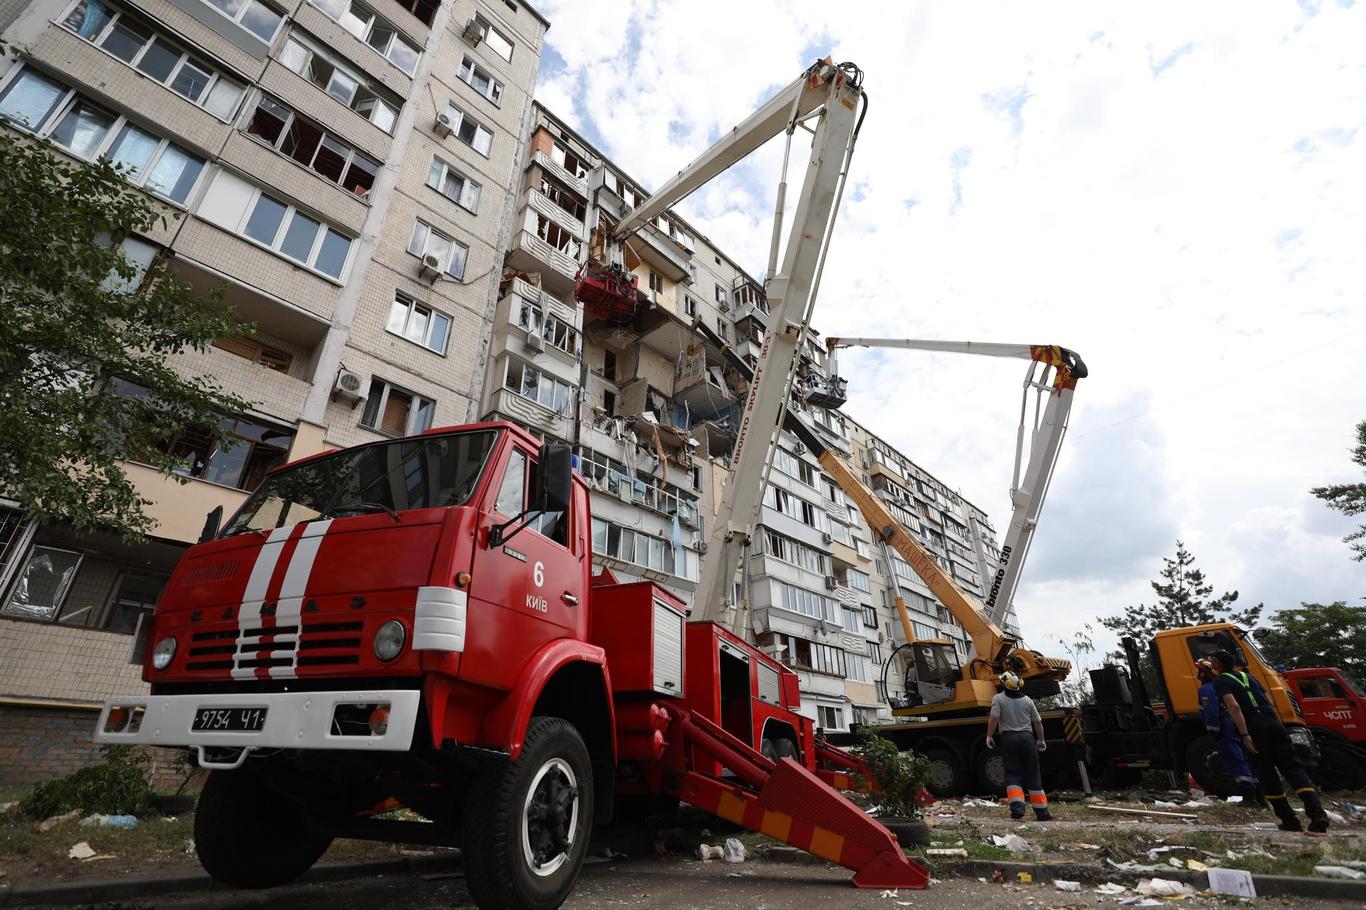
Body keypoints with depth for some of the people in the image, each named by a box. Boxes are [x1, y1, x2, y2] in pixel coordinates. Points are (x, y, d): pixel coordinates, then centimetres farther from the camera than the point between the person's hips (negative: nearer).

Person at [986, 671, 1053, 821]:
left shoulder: (999, 699, -3)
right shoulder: (1027, 700, 8)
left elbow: (993, 719, -15)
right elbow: (1037, 722, 11)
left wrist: (989, 736, -4)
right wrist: (1041, 740, 26)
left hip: (1009, 738, -3)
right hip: (1027, 738, 3)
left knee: (1013, 774, 2)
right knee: (1033, 776, 11)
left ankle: (1017, 806, -14)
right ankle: (1042, 812, 15)